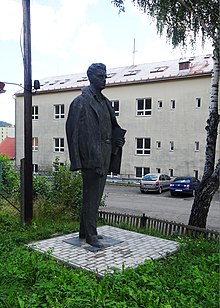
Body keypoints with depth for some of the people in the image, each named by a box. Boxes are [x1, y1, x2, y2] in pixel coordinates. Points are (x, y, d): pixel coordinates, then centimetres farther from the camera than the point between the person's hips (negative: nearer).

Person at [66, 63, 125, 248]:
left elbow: (112, 126, 21)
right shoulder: (82, 101, -8)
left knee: (96, 193, 14)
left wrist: (119, 139, 3)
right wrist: (78, 159, -18)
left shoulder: (104, 102, 16)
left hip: (104, 155, 9)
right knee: (91, 194, -3)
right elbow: (74, 130, -13)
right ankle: (90, 234, 9)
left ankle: (87, 230, 26)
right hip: (91, 155, -9)